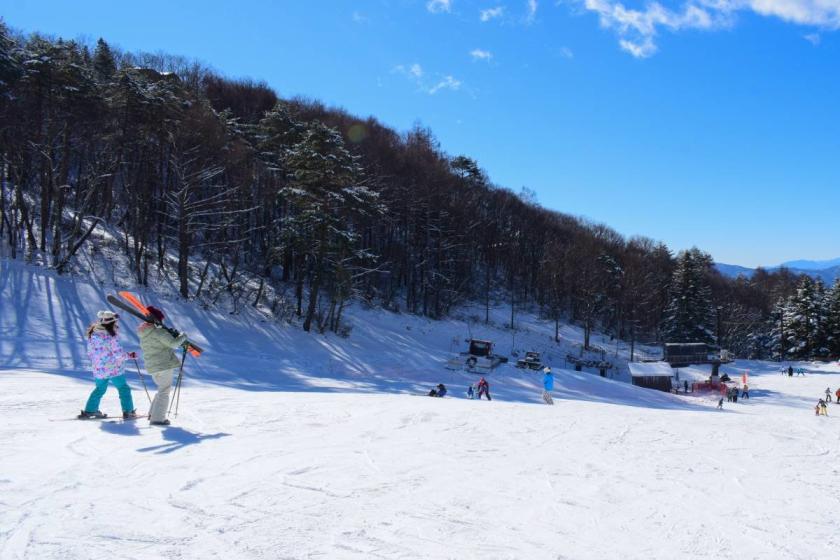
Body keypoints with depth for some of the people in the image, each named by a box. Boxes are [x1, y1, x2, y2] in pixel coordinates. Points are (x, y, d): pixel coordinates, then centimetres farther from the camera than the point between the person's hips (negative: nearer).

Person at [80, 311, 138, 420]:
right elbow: (119, 354, -19)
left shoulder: (92, 335, 0)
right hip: (114, 370, -6)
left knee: (99, 389, 25)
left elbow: (90, 353, 9)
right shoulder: (110, 336, -21)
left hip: (98, 371, 6)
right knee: (124, 388, 9)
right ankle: (128, 412, 9)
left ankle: (89, 410, 28)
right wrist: (130, 355, -2)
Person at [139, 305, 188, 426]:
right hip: (165, 365, -8)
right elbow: (173, 343, -18)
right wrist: (183, 336, -1)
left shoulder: (143, 334, 13)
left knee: (162, 389, 23)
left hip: (152, 367, 8)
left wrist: (174, 335, 8)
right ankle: (157, 418, -4)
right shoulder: (158, 331, -15)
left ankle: (153, 414, 22)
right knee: (164, 391, -1)